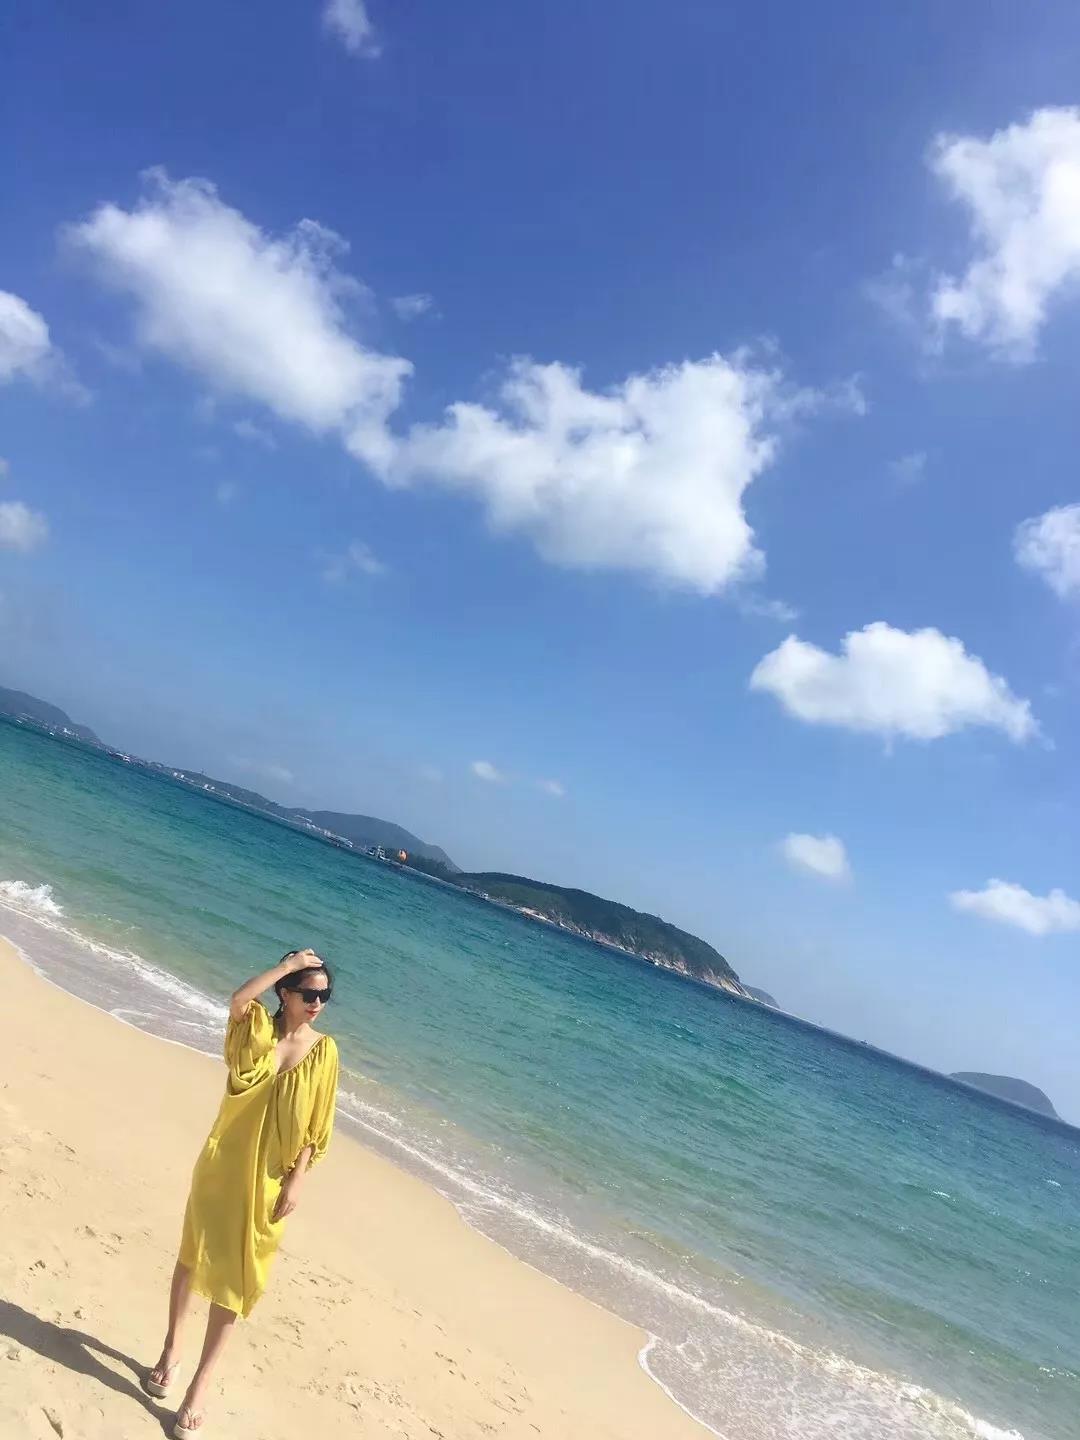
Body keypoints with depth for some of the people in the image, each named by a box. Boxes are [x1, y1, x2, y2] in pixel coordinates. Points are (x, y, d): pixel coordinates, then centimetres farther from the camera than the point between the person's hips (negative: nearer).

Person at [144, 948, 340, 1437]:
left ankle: (199, 1385, 22)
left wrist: (297, 1179, -8)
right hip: (222, 1167, 0)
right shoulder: (256, 1027, -10)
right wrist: (289, 963, -29)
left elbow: (315, 1126, -4)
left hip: (268, 1181, 0)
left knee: (235, 1280, 7)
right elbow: (237, 1000, -34)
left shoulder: (324, 1050, -8)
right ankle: (171, 1350, 43)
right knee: (193, 1257, 19)